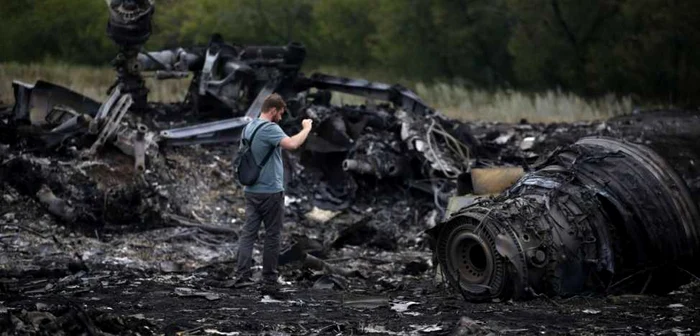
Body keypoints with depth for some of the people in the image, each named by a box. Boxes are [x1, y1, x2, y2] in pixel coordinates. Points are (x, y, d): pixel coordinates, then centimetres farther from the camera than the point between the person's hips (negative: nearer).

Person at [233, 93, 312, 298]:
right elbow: (292, 144, -32)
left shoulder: (248, 128, 11)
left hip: (251, 190, 8)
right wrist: (306, 129, -18)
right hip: (270, 191, -8)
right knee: (272, 237, 1)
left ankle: (242, 275, -4)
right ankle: (269, 282, 5)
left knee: (248, 232, 4)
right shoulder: (270, 129, -17)